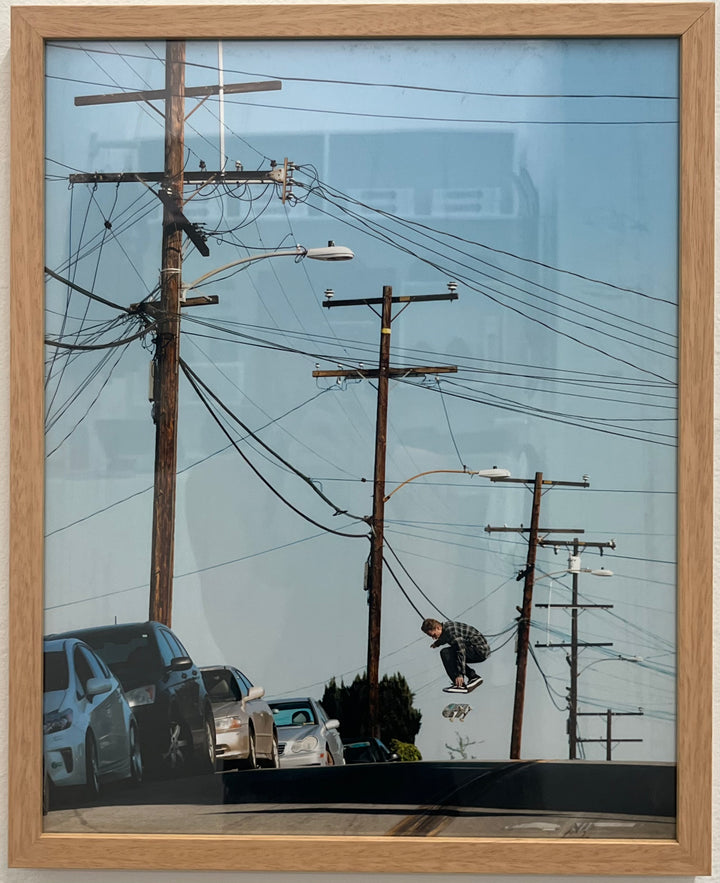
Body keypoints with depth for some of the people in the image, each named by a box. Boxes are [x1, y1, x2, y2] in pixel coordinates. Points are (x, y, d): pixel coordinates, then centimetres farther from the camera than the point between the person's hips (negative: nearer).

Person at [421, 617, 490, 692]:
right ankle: (474, 677, 15)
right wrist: (436, 643, 57)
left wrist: (460, 674, -31)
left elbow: (461, 650, -29)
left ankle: (460, 685, -18)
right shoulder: (446, 626, 10)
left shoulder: (451, 631, -21)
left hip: (480, 651, -10)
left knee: (445, 653, -17)